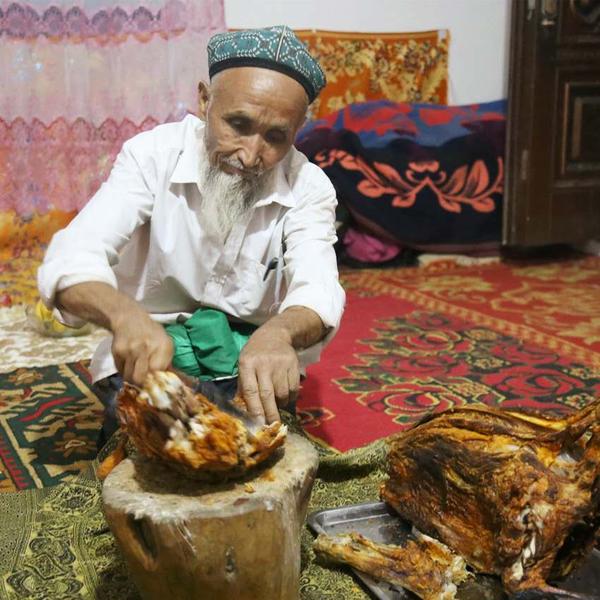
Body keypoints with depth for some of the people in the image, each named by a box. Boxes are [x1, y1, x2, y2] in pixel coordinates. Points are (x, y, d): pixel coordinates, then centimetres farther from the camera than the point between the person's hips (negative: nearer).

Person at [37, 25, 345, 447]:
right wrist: (125, 314, -48)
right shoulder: (153, 154, -13)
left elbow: (317, 290, -25)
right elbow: (71, 262, -24)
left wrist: (277, 333, -51)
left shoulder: (308, 187, -10)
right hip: (147, 356, -1)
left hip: (253, 360, 1)